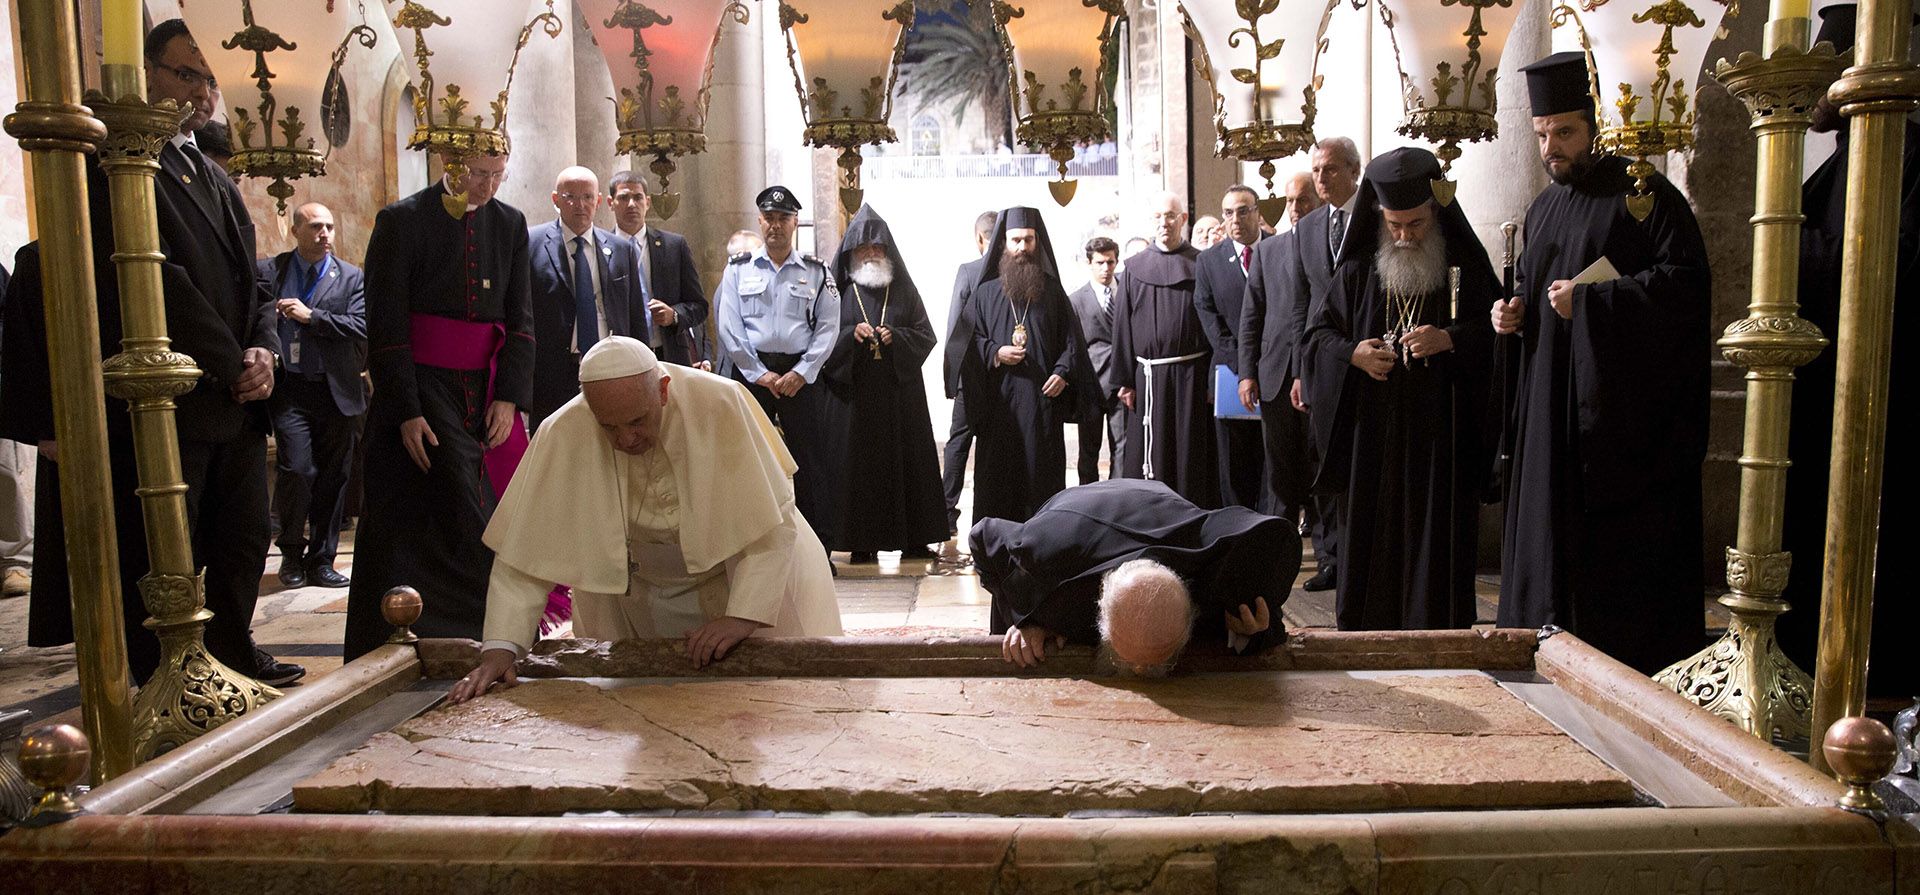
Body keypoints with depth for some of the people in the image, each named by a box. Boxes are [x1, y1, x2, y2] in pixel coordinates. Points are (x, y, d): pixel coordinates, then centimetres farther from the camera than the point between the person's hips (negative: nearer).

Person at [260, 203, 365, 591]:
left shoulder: (351, 277, 6)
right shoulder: (268, 271, 6)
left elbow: (361, 326, -7)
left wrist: (311, 316, -13)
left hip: (336, 391, 1)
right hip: (290, 388, -1)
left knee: (333, 478, 6)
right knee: (296, 469, -12)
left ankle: (321, 560, 20)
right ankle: (292, 552, 12)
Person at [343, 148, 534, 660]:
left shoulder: (510, 224, 7)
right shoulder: (401, 221, -5)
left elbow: (520, 319, 7)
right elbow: (385, 326, -9)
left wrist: (509, 397, -5)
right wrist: (405, 413, -15)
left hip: (487, 396, 4)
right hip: (420, 395, -4)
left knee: (496, 517, 5)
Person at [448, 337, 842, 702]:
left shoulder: (721, 404, -29)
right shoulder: (564, 434, -25)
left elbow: (773, 522, -26)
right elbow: (528, 549, -19)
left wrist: (743, 616, -33)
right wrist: (500, 648, -27)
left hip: (739, 575, -1)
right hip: (636, 600, 1)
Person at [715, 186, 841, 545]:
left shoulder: (816, 272, 9)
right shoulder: (738, 268, 8)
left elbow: (828, 327, 2)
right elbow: (729, 327, 0)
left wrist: (801, 373, -9)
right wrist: (760, 374, -7)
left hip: (802, 375, 0)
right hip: (752, 373, 0)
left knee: (811, 460, -1)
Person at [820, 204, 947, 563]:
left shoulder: (903, 288, 10)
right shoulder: (837, 289, 6)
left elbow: (926, 334, 6)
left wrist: (895, 337, -11)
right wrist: (851, 334, -15)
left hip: (899, 393, 1)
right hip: (853, 394, -1)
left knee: (905, 460, 2)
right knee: (859, 462, -2)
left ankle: (912, 538, 8)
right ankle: (863, 541, 4)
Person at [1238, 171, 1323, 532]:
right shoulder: (1267, 249, 14)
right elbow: (1250, 316, 11)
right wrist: (1247, 373, 3)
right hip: (1275, 375, 3)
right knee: (1279, 468, 8)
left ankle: (1325, 545, 14)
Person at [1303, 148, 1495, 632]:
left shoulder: (1467, 265, 4)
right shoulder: (1358, 271, 8)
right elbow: (1317, 332, 11)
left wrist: (1449, 338, -17)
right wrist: (1352, 353, -9)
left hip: (1442, 433, -1)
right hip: (1371, 435, 2)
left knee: (1436, 535, -1)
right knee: (1371, 536, 3)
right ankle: (1367, 632, 12)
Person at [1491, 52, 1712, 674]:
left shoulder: (1644, 193, -6)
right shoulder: (1544, 209, 16)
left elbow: (1687, 280, -16)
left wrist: (1589, 300, -20)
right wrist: (1513, 308, 7)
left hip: (1627, 404, -7)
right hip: (1552, 401, 7)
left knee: (1625, 538, -3)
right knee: (1553, 521, 8)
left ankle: (1635, 658, 7)